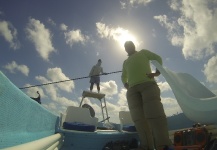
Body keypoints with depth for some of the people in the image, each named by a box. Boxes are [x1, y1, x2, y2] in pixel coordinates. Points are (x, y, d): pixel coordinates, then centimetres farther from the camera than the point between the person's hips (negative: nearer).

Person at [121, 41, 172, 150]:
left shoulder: (143, 52, 25)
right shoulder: (125, 62, 35)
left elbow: (158, 58, 17)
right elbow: (123, 76, 41)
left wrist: (157, 72, -3)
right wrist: (125, 84, 17)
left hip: (148, 84, -4)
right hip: (132, 90, 4)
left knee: (154, 113, -20)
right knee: (139, 117, -9)